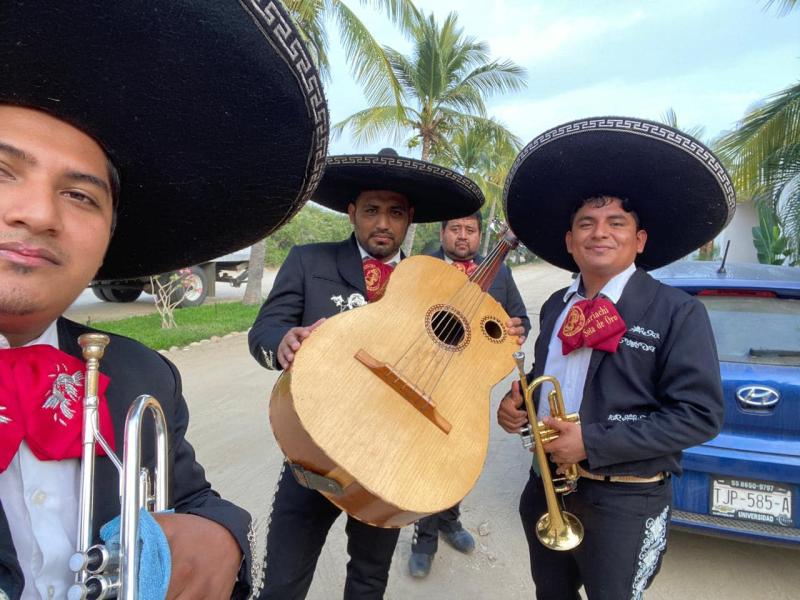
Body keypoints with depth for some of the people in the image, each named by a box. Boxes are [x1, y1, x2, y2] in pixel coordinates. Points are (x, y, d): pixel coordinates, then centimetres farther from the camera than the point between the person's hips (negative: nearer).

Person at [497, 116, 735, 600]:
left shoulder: (678, 312, -13)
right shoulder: (556, 306, 4)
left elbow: (700, 414, -18)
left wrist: (593, 442, -23)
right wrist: (518, 402, -6)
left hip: (624, 501, -5)